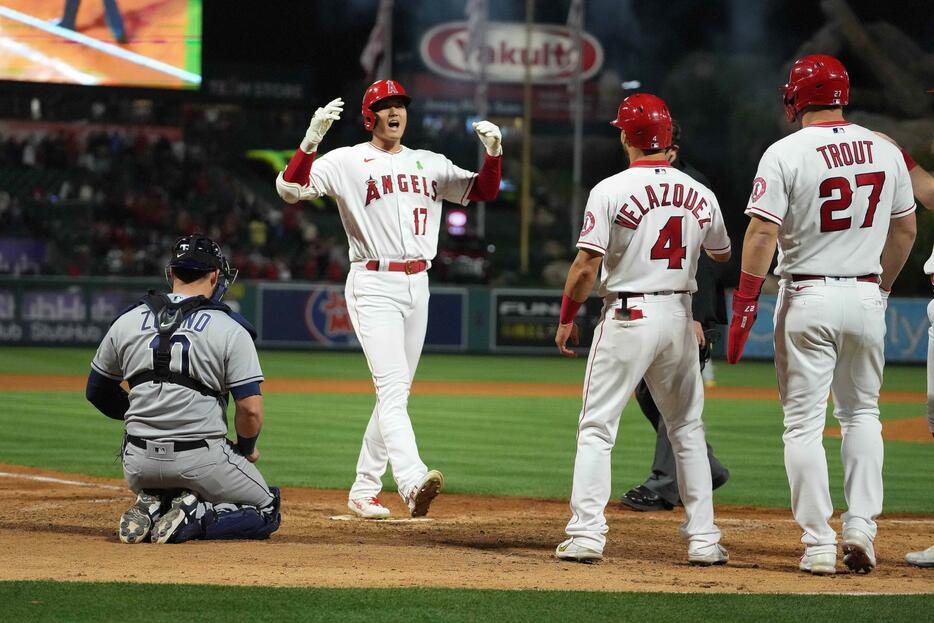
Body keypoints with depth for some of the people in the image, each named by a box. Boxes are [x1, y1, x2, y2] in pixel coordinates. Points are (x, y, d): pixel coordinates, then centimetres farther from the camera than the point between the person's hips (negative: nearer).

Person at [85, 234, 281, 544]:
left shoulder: (125, 322, 6)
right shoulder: (230, 330, -6)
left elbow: (97, 392, 16)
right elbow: (251, 409, -11)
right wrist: (245, 449, 9)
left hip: (139, 464, 4)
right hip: (201, 460, -4)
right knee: (267, 511, 15)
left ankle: (151, 508, 1)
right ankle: (194, 518, -11)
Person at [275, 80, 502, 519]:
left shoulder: (430, 164, 16)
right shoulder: (347, 162, 0)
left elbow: (484, 190, 13)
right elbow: (289, 188, -11)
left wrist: (494, 152, -6)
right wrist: (311, 138, -25)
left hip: (417, 285, 6)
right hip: (373, 287, -6)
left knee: (396, 393, 9)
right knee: (392, 387, -19)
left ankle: (364, 490, 18)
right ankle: (412, 481, -35)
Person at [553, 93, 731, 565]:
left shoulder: (610, 190, -9)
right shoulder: (699, 194, 4)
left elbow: (586, 265, -12)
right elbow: (722, 253, 21)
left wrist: (566, 318, 2)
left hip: (627, 317, -4)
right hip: (679, 314, 4)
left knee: (597, 428, 2)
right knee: (688, 430, 13)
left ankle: (586, 534, -6)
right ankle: (703, 539, 10)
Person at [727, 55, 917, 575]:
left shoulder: (786, 153, -10)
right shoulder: (885, 151, 5)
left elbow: (762, 233, -15)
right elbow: (906, 229, 13)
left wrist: (745, 306, -12)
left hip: (807, 298, -4)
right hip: (867, 297, 4)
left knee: (805, 421, 2)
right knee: (861, 412, 18)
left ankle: (819, 545, -1)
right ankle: (862, 526, 6)